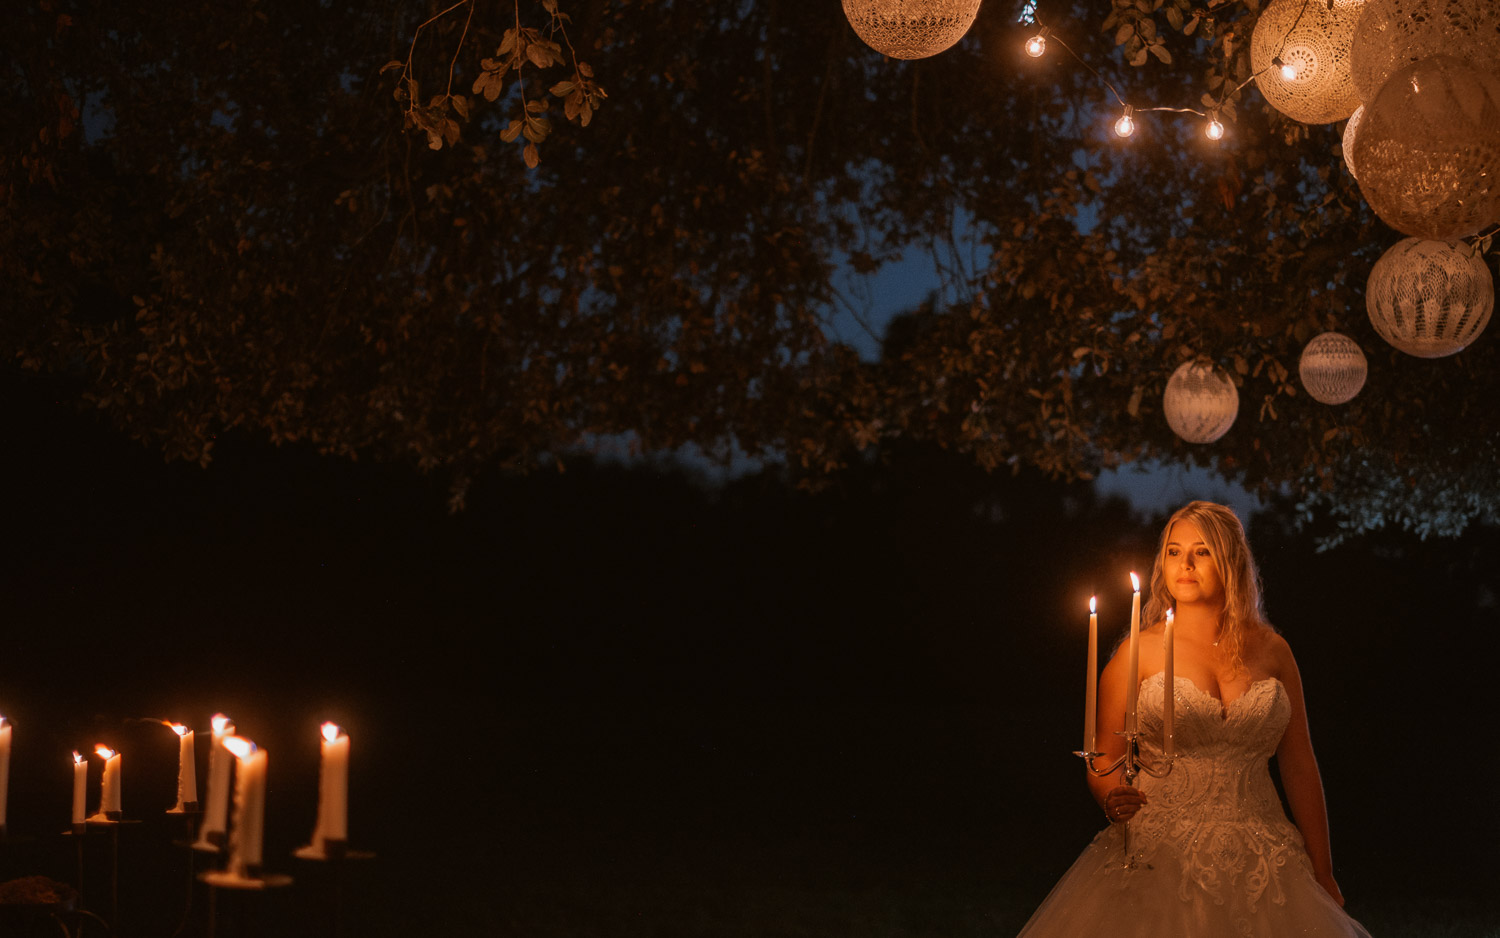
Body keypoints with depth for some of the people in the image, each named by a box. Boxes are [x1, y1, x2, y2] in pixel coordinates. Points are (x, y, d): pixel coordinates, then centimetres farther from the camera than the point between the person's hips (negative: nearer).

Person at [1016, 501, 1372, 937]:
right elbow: (1105, 759, 1)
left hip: (1257, 865, 2)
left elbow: (1299, 766, 11)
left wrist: (1323, 873, 10)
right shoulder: (1139, 652, 2)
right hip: (1159, 861, -2)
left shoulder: (1270, 651, 9)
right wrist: (1112, 798, -22)